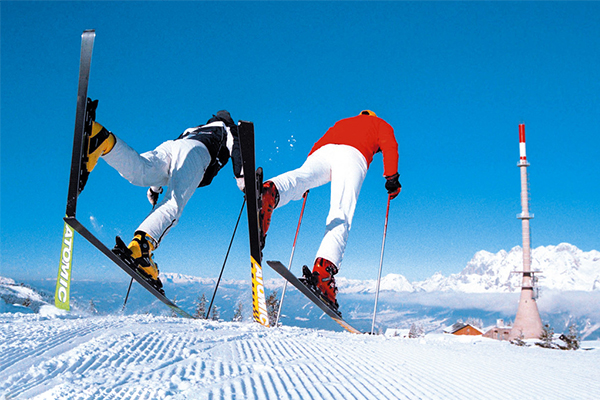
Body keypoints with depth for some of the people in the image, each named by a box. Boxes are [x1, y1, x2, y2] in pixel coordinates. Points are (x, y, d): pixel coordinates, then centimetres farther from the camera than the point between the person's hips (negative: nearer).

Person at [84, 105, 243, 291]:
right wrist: (243, 182, 9)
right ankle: (141, 245, -50)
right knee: (174, 204, -26)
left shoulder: (191, 130, 49)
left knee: (138, 173, -28)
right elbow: (236, 149, 13)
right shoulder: (228, 129, 35)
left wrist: (154, 187, 38)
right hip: (194, 151, -5)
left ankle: (103, 140, -54)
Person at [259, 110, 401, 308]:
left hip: (322, 151, 3)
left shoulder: (342, 123, 46)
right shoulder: (381, 124, 36)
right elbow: (390, 147, 15)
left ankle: (270, 191, -64)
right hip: (352, 156, -3)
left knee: (299, 180, -27)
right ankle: (325, 267, -41)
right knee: (341, 217, -16)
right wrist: (391, 177, 11)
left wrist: (305, 183, 36)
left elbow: (317, 146, 37)